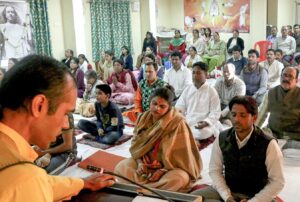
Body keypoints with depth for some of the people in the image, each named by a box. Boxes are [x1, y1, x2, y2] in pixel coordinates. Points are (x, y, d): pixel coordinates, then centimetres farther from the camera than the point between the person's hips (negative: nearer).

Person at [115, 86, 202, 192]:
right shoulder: (143, 118, -2)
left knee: (180, 178, -35)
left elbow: (180, 154, -16)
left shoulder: (178, 123, -18)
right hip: (145, 162, 4)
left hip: (170, 166, -4)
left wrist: (163, 170, -21)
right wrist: (140, 162, -11)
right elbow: (137, 144, 5)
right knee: (120, 167, -14)